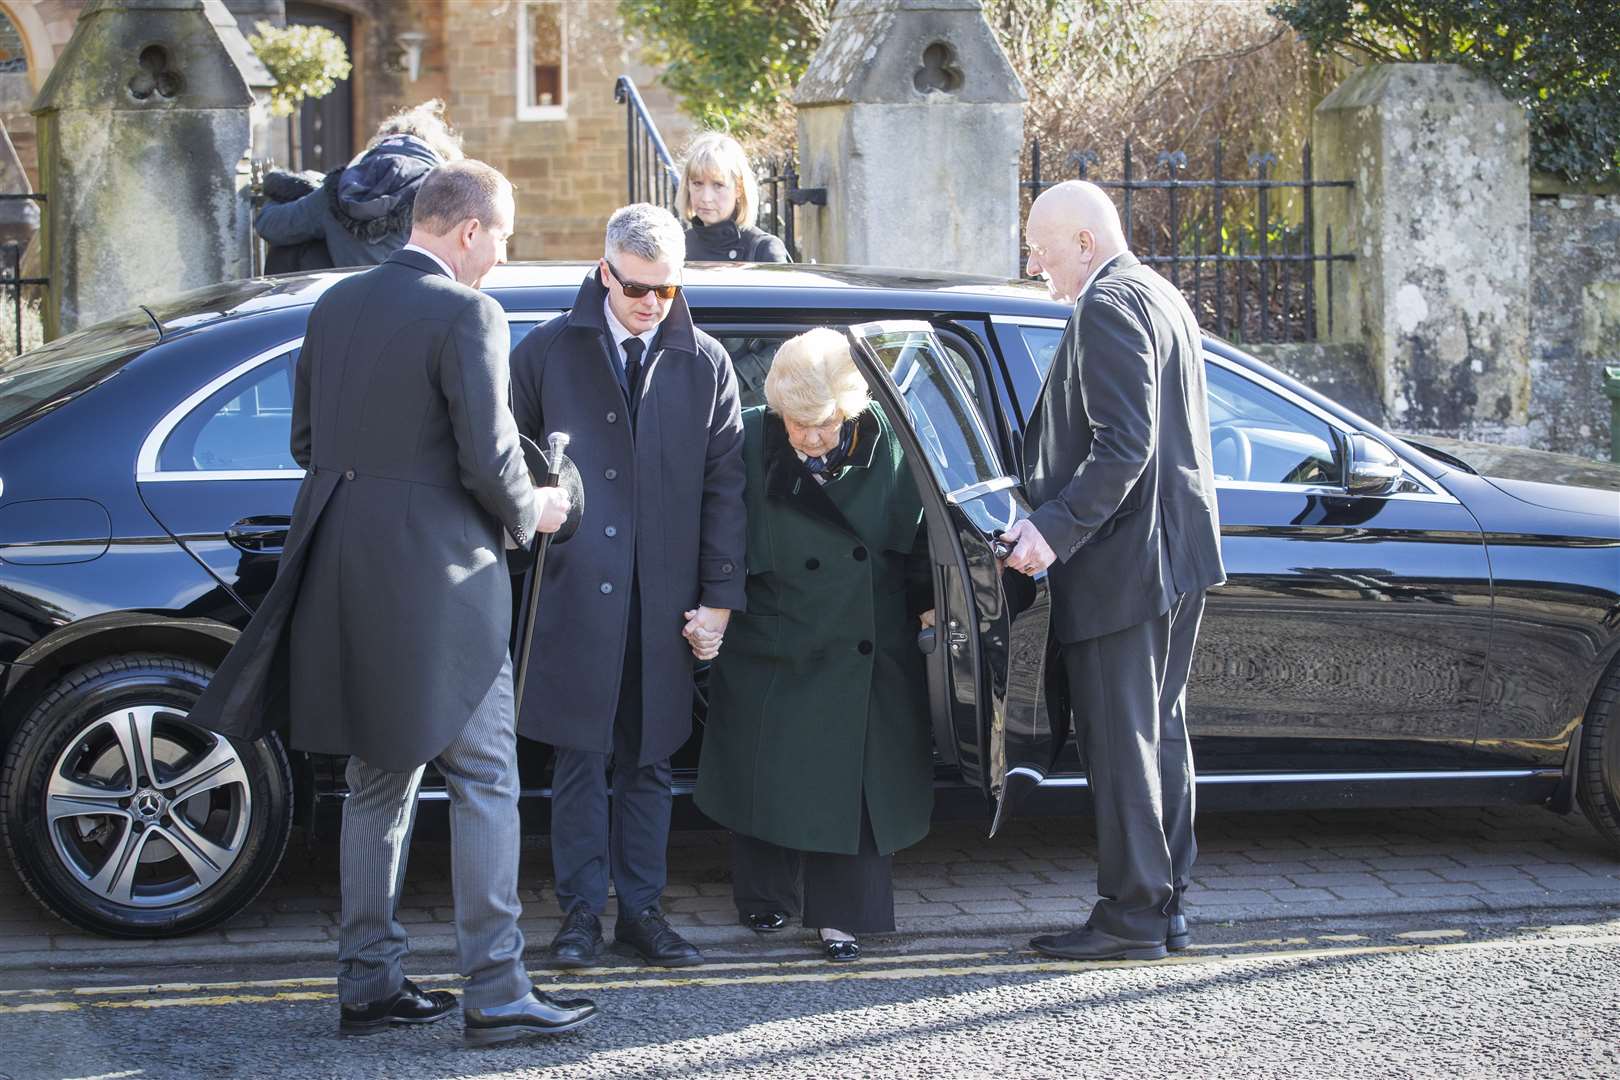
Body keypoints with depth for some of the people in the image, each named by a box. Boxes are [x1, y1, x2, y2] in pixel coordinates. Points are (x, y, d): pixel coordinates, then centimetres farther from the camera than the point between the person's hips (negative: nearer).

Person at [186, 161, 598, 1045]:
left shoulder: (337, 306, 10)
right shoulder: (466, 315, -13)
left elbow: (306, 440, 15)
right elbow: (488, 457, -16)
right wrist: (529, 512, 2)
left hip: (347, 569, 8)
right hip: (437, 573, -7)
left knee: (379, 782, 16)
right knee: (484, 780, 0)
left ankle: (367, 982, 19)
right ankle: (495, 991, 0)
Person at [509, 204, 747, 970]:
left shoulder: (705, 365, 7)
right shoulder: (548, 353, 4)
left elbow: (724, 488, 6)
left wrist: (718, 598, 2)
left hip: (662, 602, 2)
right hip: (574, 595, -1)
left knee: (648, 761, 8)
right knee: (579, 758, 2)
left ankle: (641, 911, 17)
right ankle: (581, 913, 11)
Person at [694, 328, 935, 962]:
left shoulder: (890, 446, -6)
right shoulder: (750, 442, -11)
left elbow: (920, 535, 4)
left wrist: (929, 602, -2)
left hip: (867, 650, 1)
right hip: (774, 647, -1)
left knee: (857, 777, 0)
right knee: (767, 775, 6)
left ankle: (841, 914, 8)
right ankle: (767, 900, 24)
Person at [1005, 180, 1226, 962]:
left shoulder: (1107, 307, -15)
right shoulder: (1162, 297, 17)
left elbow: (1124, 447, -23)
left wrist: (1054, 527, -23)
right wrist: (1057, 520, 20)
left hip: (1123, 560, -10)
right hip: (1175, 552, 10)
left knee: (1121, 743, -4)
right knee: (1159, 733, 14)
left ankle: (1131, 918, 0)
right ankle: (1165, 906, 20)